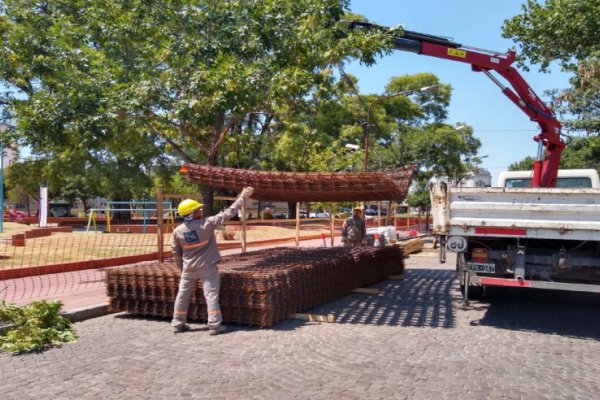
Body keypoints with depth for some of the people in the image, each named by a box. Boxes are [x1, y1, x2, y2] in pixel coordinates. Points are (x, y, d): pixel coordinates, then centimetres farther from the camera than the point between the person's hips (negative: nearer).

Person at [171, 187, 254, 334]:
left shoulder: (178, 231, -6)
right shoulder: (207, 224, -17)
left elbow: (176, 252, 5)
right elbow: (227, 214, -13)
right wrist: (242, 197, -5)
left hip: (189, 269, 4)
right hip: (207, 268, -4)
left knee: (183, 295, 15)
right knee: (211, 295, 1)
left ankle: (178, 323, 23)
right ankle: (214, 325, 1)